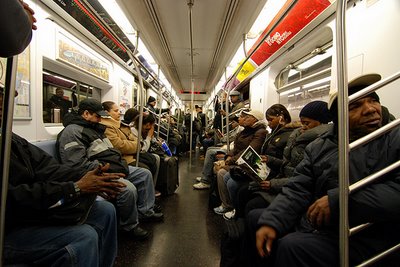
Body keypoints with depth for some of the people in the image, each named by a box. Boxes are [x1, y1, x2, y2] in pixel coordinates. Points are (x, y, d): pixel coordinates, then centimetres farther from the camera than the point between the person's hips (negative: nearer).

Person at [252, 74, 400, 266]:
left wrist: (338, 200, -22)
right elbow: (297, 190, 0)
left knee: (291, 247, -28)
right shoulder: (319, 147, 6)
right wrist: (271, 221, -14)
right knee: (254, 217, 7)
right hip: (310, 226, 5)